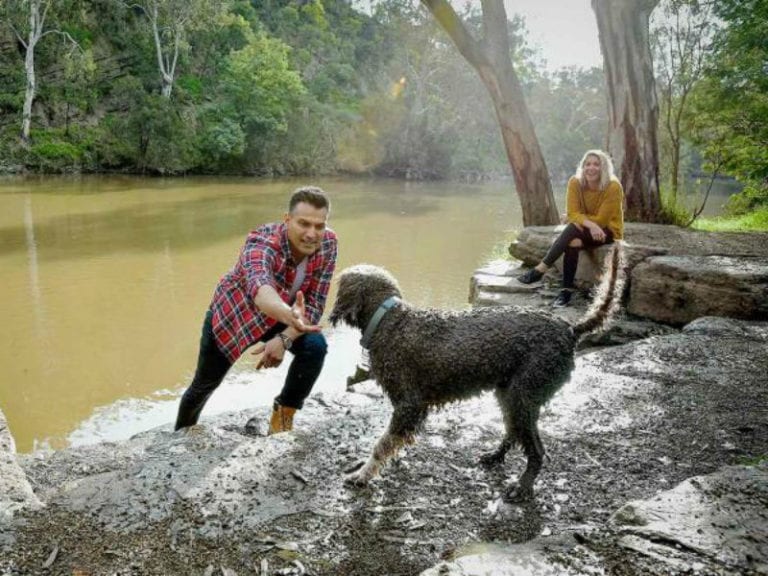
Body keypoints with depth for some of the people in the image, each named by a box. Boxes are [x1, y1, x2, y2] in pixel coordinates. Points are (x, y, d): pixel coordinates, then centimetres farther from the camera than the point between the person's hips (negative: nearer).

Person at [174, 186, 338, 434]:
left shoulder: (328, 244, -25)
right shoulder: (262, 243, -39)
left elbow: (315, 302, -19)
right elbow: (260, 287, -61)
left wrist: (284, 339, -34)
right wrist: (289, 314, -82)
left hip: (277, 316, 3)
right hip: (232, 313, -3)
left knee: (315, 346, -25)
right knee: (205, 385, 13)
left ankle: (282, 419, -3)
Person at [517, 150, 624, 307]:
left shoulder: (613, 187, -21)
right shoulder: (575, 182, -11)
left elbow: (600, 220, -20)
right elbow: (573, 213, -15)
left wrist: (579, 219, -13)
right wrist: (590, 224, -32)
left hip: (608, 229, -3)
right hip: (585, 229, 4)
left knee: (574, 228, -33)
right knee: (572, 243, -32)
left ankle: (540, 269, -31)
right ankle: (566, 291, -29)